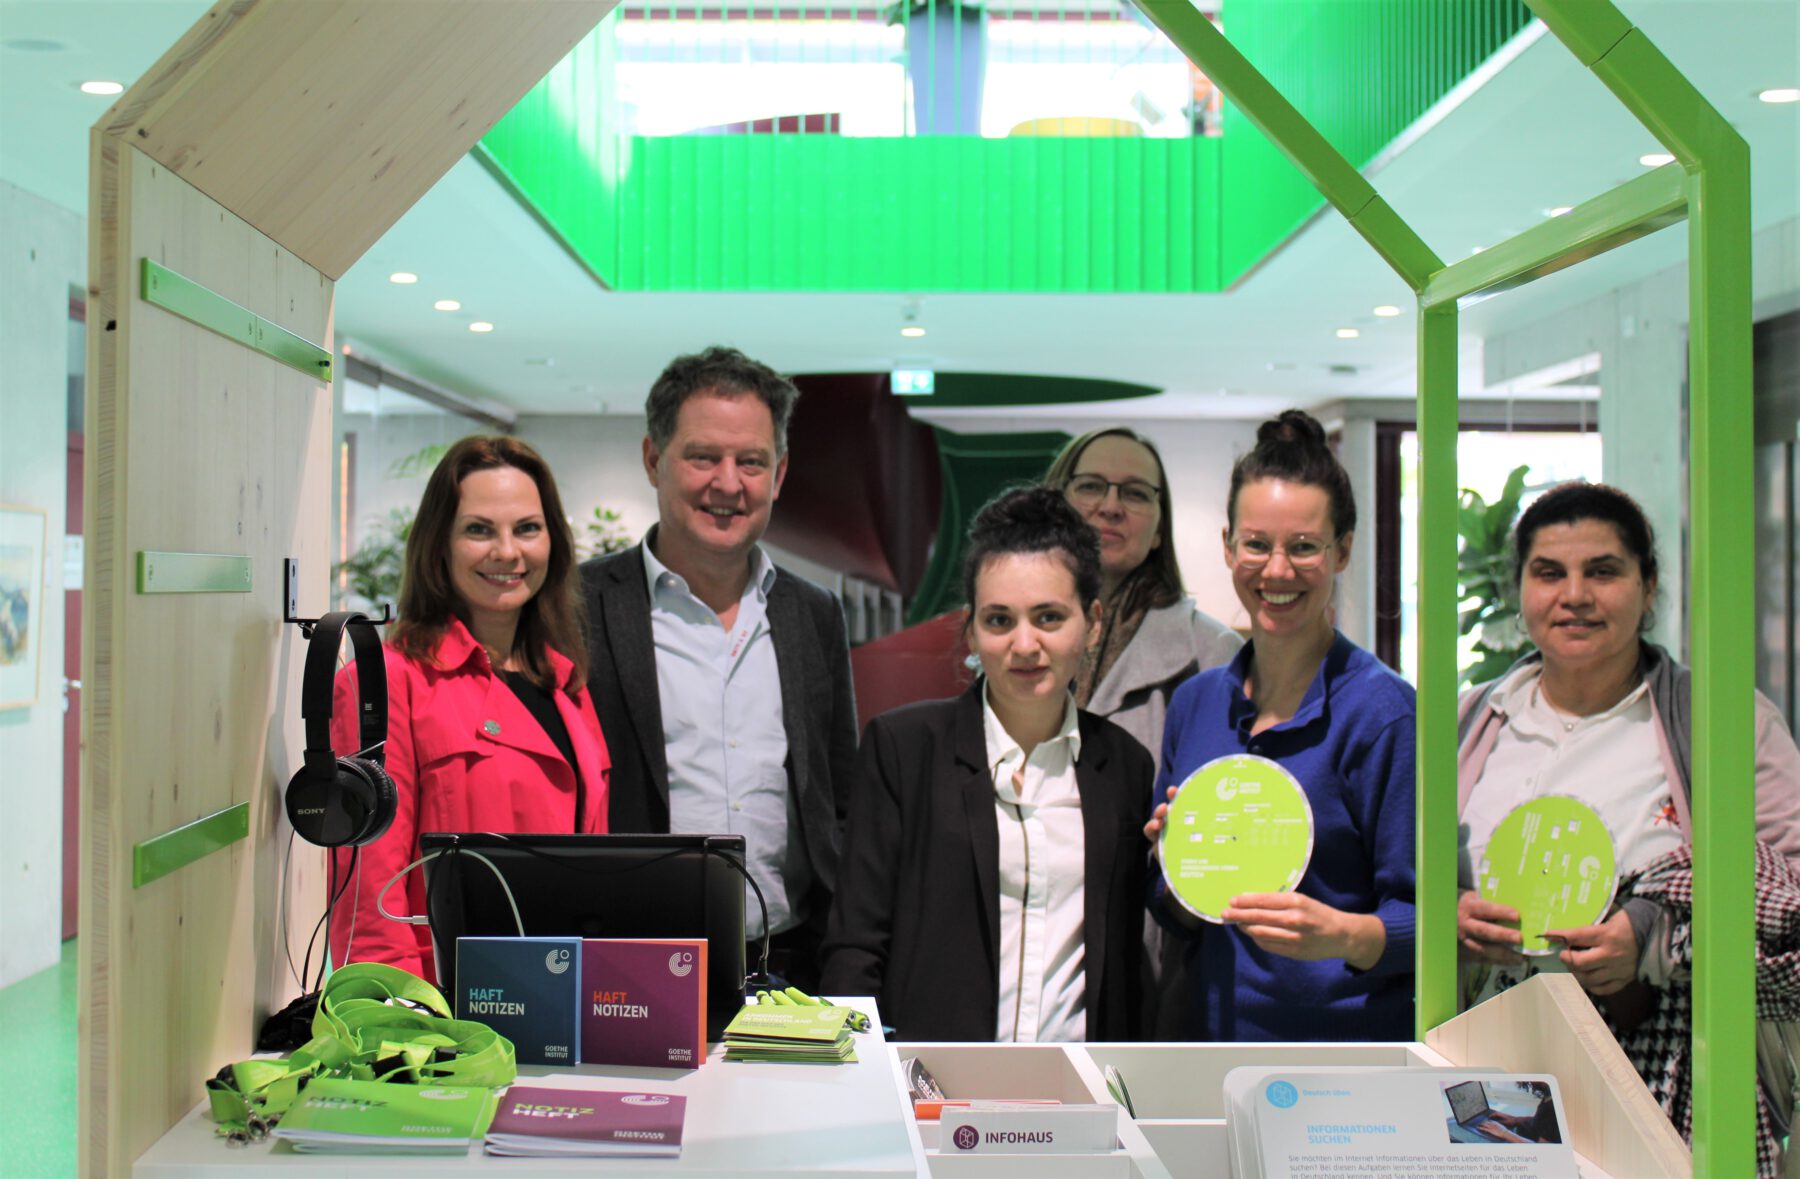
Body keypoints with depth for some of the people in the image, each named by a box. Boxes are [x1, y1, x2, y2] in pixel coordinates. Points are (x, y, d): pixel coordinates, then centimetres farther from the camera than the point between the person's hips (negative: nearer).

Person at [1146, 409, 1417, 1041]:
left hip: (1351, 1040, -4)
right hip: (1216, 1036, 5)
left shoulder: (1382, 712, -12)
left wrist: (1339, 934, -29)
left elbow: (1418, 920, -11)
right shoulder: (1195, 703, 5)